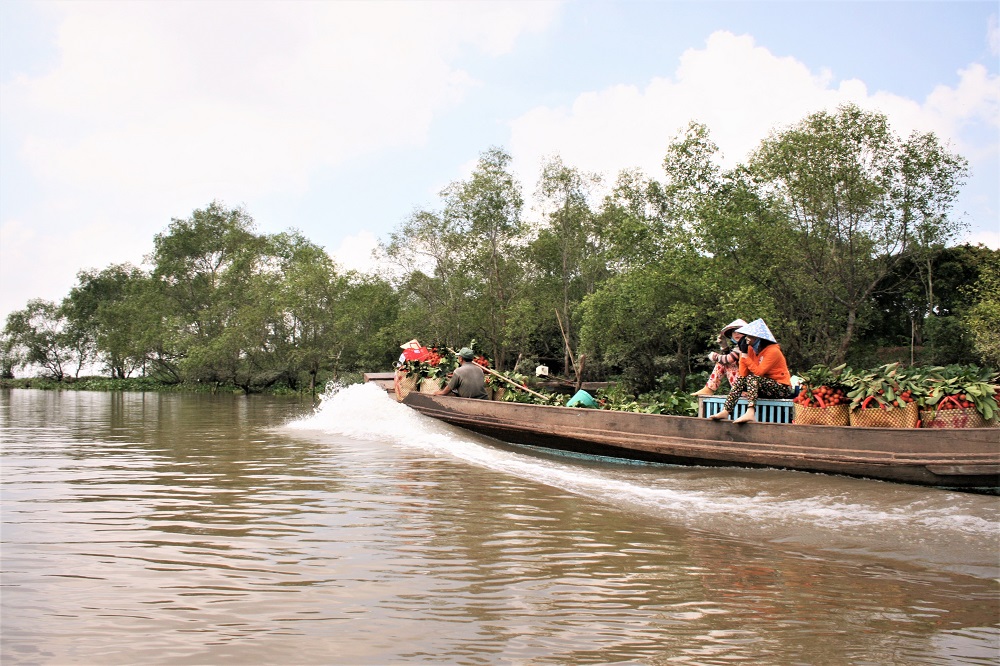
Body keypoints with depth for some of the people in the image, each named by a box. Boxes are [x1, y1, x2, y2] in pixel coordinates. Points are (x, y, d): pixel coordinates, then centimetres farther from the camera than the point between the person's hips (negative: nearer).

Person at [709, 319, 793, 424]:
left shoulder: (773, 351, -17)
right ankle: (725, 411, -22)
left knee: (752, 378, -28)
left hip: (782, 389, -7)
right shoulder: (751, 349, 4)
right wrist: (742, 353, -11)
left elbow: (758, 372, -26)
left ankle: (750, 413, -47)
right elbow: (743, 373, -5)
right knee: (740, 379, -9)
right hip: (765, 388, 8)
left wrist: (745, 355, -23)